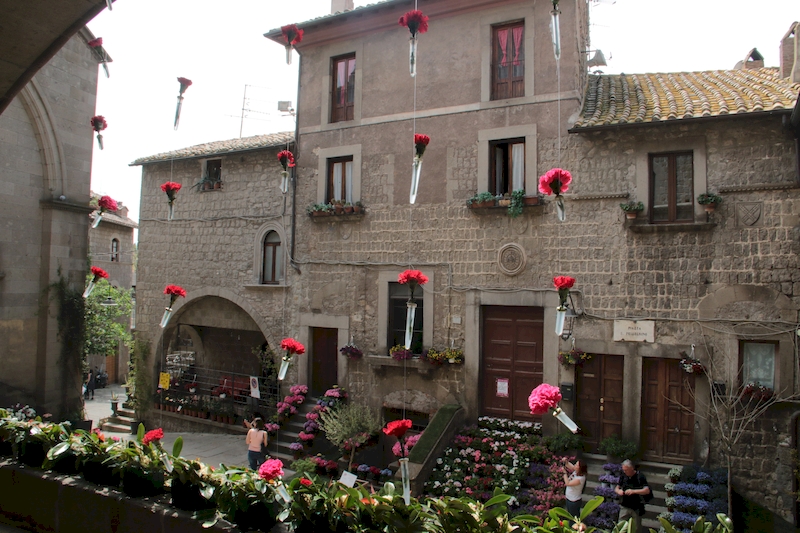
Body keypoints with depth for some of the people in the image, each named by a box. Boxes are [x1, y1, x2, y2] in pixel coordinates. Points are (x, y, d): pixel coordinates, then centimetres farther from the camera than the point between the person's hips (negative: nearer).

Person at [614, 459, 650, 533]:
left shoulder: (640, 476, -13)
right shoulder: (623, 475, -1)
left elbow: (647, 490, -21)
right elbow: (616, 488, 7)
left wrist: (633, 491, -32)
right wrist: (618, 491, -17)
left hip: (637, 507, -3)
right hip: (624, 506, 3)